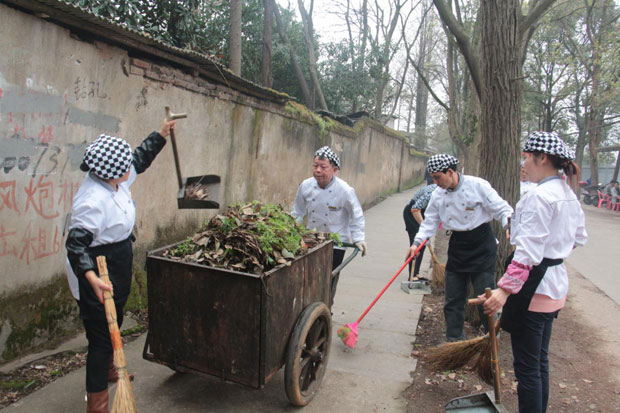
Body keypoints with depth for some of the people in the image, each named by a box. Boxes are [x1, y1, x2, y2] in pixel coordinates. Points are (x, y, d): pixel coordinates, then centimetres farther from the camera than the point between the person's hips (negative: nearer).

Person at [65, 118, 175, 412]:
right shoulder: (93, 199, -30)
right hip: (97, 275, -10)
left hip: (119, 266, 10)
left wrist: (161, 135, 19)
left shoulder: (117, 181, -2)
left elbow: (140, 160, 16)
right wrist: (92, 278, -46)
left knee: (114, 324, 28)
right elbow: (76, 244, -33)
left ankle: (107, 368, 53)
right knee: (102, 335, 0)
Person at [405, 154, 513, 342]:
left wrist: (509, 222, -31)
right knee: (453, 299, 10)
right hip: (457, 247, 5)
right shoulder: (437, 194, 2)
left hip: (482, 246, -5)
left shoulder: (478, 185, -14)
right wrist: (417, 243, -5)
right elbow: (430, 221, 6)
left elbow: (500, 208, -11)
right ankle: (454, 341, 24)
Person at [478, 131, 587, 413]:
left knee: (527, 366, 1)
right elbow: (579, 238, 22)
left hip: (534, 287, -10)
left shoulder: (539, 196, -20)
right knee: (540, 360, 21)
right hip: (556, 284, 10)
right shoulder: (569, 195, 10)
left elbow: (528, 251, -27)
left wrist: (505, 288, -31)